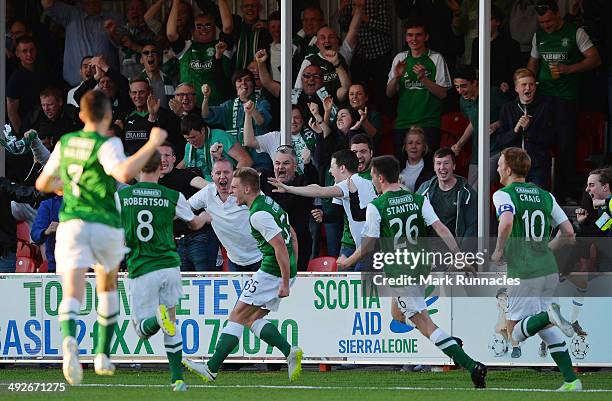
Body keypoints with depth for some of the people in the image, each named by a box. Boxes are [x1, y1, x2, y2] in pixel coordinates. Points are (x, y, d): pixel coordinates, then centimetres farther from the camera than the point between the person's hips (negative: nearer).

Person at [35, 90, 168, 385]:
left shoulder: (66, 142, 11)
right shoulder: (107, 144, -6)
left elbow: (42, 184, 21)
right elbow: (124, 174, -26)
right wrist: (153, 143, -16)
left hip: (71, 224, 1)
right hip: (105, 225, -1)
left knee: (72, 295, -12)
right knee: (107, 286, 27)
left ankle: (69, 340, -45)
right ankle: (103, 355, 26)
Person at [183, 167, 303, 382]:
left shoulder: (259, 214, -18)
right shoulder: (268, 202, 14)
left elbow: (281, 246, -24)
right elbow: (292, 236, 22)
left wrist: (285, 282, -22)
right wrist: (292, 269, 23)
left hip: (272, 273, -10)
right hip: (286, 271, 10)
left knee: (237, 316, -4)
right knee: (251, 319, 12)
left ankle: (212, 368, -3)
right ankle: (290, 352, 0)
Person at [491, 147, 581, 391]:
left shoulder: (503, 195, -6)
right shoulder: (545, 196, 12)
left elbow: (507, 222, -27)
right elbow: (569, 233, 10)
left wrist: (499, 251, -11)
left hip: (523, 273, -6)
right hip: (549, 269, 6)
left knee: (515, 332, 2)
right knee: (549, 330, 15)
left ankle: (548, 315, -26)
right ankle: (571, 380, 2)